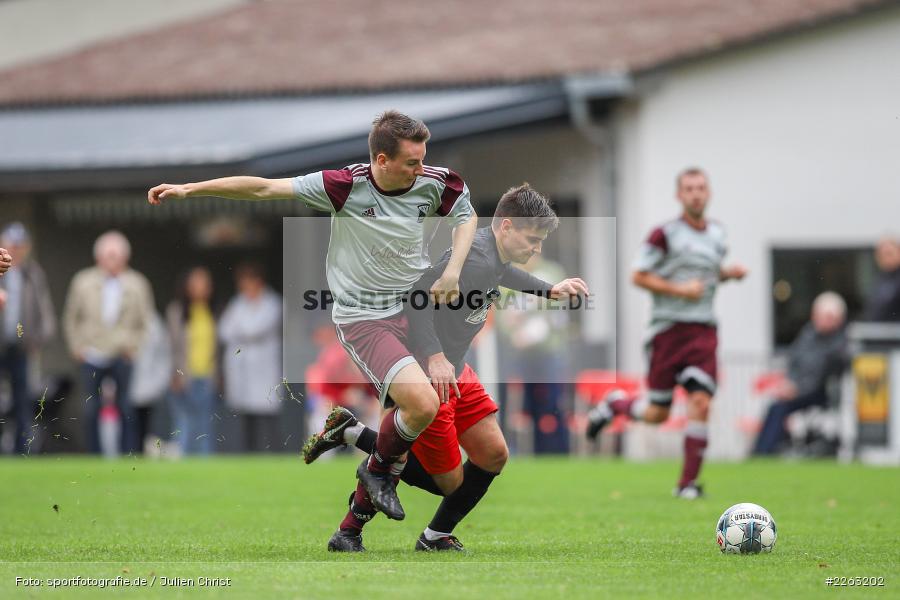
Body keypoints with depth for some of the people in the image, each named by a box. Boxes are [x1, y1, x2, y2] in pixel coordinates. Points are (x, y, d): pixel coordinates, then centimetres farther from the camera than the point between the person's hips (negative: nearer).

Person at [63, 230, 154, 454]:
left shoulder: (137, 284, 4)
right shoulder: (83, 282, 6)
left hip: (124, 358, -1)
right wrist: (77, 345, 6)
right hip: (91, 358, 1)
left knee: (128, 411, -7)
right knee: (91, 411, 1)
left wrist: (136, 347, -1)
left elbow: (147, 322, 10)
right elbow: (71, 317, 14)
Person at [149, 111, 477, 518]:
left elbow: (466, 216, 15)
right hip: (363, 318, -6)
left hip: (413, 307, 6)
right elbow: (264, 189, -14)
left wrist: (452, 271, -1)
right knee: (422, 404, -24)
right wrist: (188, 189, -14)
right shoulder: (346, 186, -18)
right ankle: (379, 472, 5)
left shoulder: (432, 184, -6)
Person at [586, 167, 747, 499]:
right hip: (668, 329, -4)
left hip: (703, 331, 4)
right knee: (657, 414, -1)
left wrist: (728, 273, 9)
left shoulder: (717, 234, 13)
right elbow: (639, 276, -5)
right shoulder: (665, 234, -6)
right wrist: (678, 289, -15)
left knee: (700, 402, -12)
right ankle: (615, 402, 33)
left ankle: (688, 482, -5)